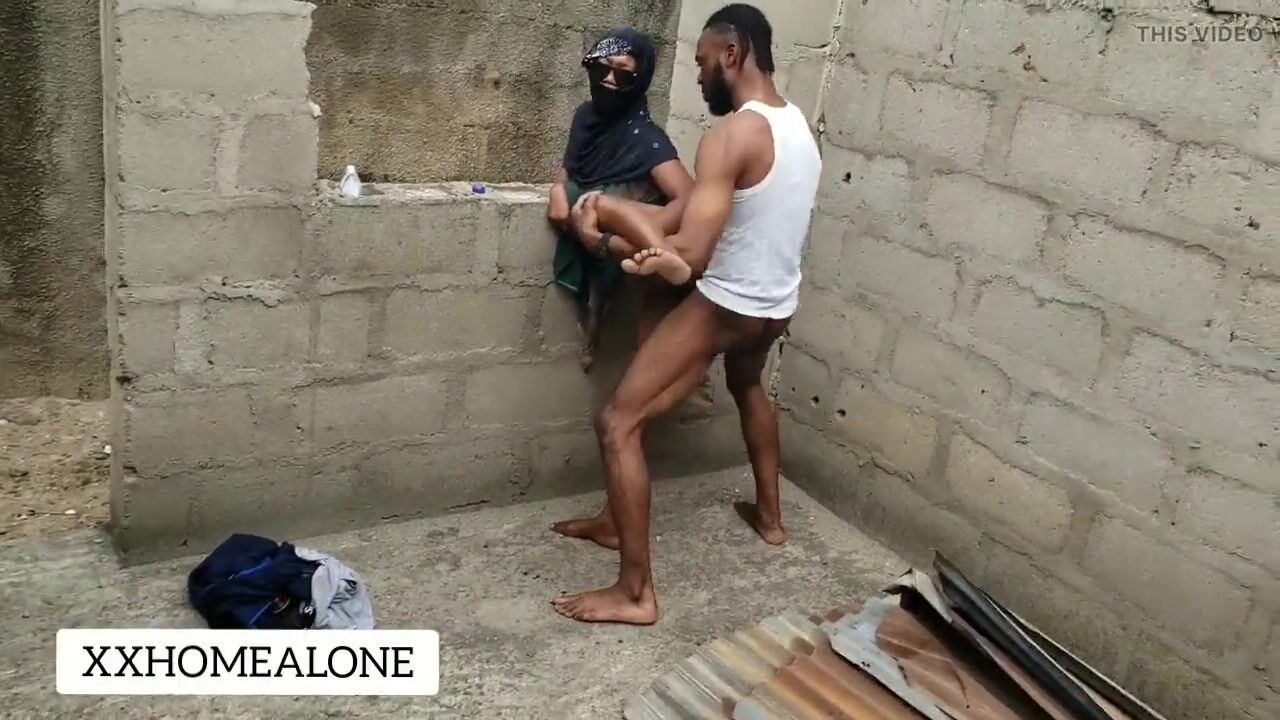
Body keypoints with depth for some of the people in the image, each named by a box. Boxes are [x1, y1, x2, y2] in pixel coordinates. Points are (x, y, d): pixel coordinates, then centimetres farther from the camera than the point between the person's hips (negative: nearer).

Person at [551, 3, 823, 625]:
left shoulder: (732, 136, -24)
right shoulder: (797, 125, 5)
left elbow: (690, 257, -31)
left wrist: (607, 238, -16)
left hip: (725, 306, -9)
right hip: (777, 306, 9)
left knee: (617, 425, -6)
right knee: (747, 386, 39)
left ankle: (635, 592, -4)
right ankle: (769, 514, 52)